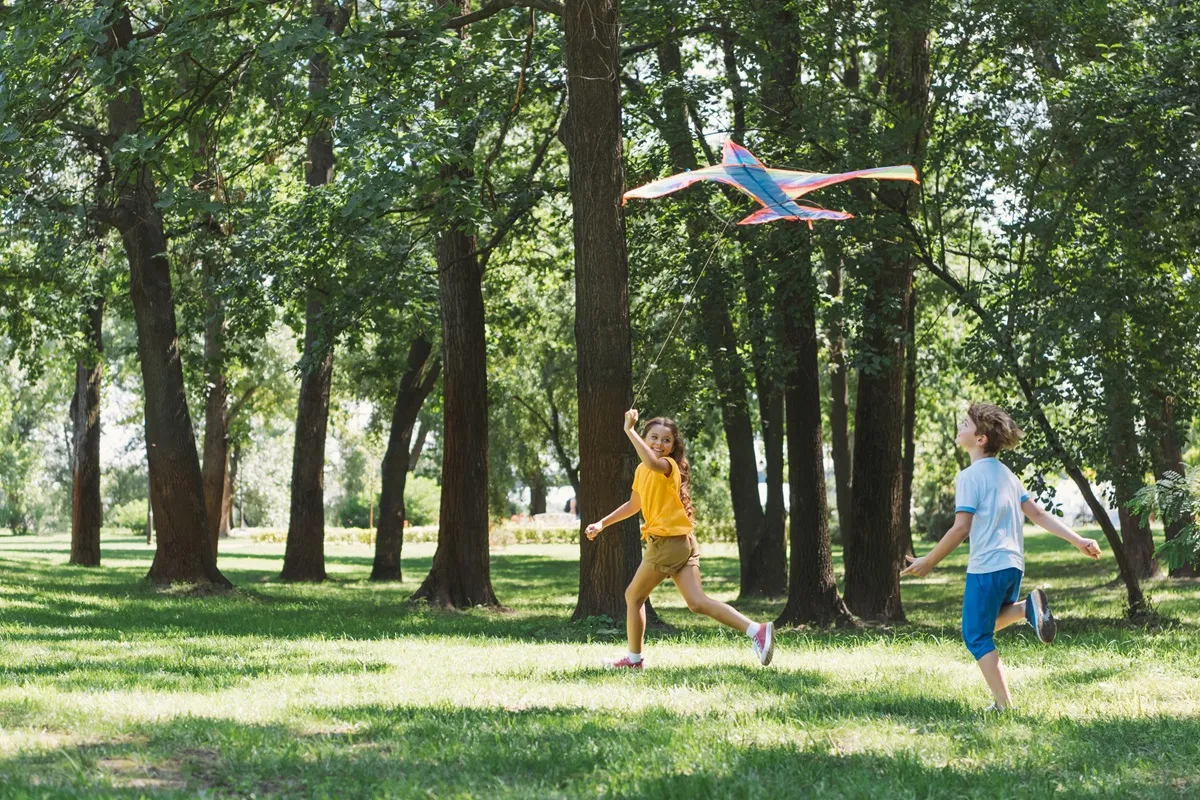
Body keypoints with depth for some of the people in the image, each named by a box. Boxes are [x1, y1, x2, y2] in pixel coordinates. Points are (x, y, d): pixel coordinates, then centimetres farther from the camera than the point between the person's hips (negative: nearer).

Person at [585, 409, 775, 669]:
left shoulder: (668, 465, -12)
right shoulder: (642, 471, 17)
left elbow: (653, 462, -38)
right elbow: (634, 505, 32)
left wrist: (630, 430, -37)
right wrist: (602, 523, 28)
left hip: (668, 542, -9)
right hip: (682, 543, 9)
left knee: (633, 596, 7)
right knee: (698, 602, -3)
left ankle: (634, 658, 20)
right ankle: (756, 630, -13)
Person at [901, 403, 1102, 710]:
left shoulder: (970, 476, -11)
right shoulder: (1005, 474, 14)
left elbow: (960, 528, -16)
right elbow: (1039, 514, 11)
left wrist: (927, 562, -8)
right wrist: (1078, 540, 14)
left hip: (986, 567, -8)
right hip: (1013, 566, 8)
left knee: (976, 636, 2)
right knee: (990, 623, 27)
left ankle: (1005, 706, -3)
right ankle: (1027, 607, -1)